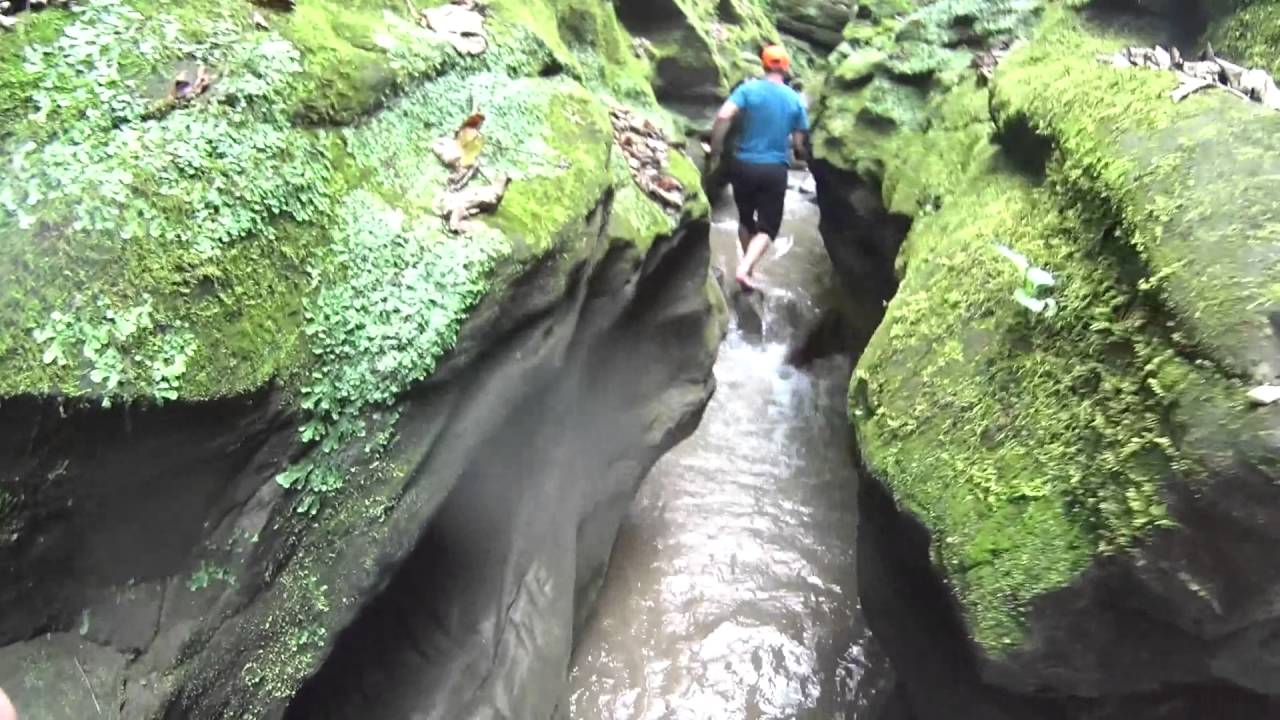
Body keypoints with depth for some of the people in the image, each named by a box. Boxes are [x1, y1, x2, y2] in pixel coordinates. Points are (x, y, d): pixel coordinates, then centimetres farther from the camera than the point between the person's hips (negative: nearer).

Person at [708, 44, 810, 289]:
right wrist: (801, 154, 28)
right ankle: (745, 268, -19)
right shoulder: (795, 99, 4)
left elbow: (723, 117, -18)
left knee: (746, 219, 20)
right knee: (767, 227, 3)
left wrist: (715, 151, -8)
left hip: (743, 165, 1)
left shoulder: (748, 88, -2)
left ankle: (747, 266, 30)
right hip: (775, 169, 0)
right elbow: (798, 143, 6)